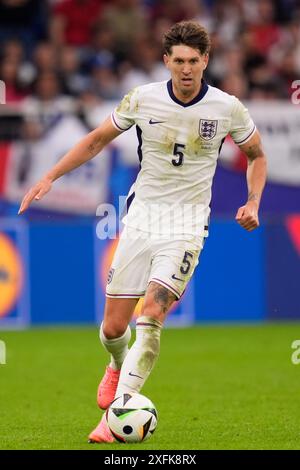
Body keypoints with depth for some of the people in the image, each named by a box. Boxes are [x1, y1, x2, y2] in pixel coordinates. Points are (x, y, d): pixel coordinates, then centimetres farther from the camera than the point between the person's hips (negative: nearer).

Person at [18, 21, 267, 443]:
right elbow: (98, 140, 11)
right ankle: (120, 364, 40)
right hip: (141, 214, 2)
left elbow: (256, 156, 12)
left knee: (151, 314, -22)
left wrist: (253, 203, -4)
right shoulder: (142, 99, -4)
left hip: (187, 222, -2)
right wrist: (50, 178, 5)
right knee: (113, 327, 2)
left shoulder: (228, 108, -6)